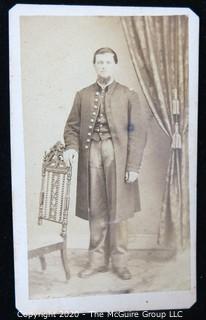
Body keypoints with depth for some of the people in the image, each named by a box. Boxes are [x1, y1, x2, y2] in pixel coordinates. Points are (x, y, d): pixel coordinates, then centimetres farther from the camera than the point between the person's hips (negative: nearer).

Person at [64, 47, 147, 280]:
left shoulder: (128, 96, 5)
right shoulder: (82, 95, 13)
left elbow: (138, 133, -1)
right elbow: (72, 126, 12)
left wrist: (133, 166, -8)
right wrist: (72, 147, -9)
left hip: (118, 158, -2)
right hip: (91, 156, 2)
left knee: (118, 211, 4)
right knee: (95, 212, 7)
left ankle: (119, 262, 18)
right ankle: (97, 260, 21)